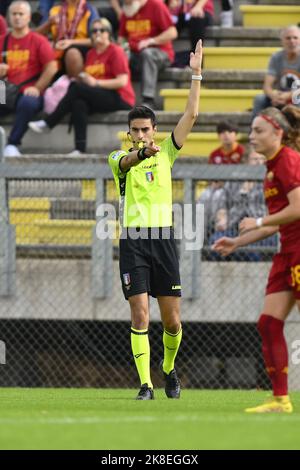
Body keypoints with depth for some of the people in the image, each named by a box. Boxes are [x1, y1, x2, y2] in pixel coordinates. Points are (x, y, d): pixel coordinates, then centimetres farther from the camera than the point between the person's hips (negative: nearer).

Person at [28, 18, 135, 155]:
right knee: (78, 103, -29)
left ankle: (48, 123, -20)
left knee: (76, 88, -25)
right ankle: (80, 148, -37)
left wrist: (96, 82, -17)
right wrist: (82, 79, -7)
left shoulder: (115, 51, -4)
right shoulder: (91, 54, 17)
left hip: (121, 99, -6)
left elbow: (122, 82, -13)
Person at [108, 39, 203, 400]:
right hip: (133, 241, -2)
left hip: (163, 239, 2)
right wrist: (143, 153, -44)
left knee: (171, 319, 2)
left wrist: (196, 74, 0)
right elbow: (128, 161, -21)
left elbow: (191, 115, 4)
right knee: (140, 316, -9)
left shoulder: (165, 153, 10)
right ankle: (146, 385, -7)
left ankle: (169, 370, 28)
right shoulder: (119, 158, 5)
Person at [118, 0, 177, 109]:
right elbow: (122, 36, 18)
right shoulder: (127, 10, 12)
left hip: (159, 52, -5)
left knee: (147, 53, -39)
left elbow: (172, 33, -12)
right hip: (135, 54, 5)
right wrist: (121, 44, -5)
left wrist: (151, 41, -21)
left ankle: (148, 101, -44)